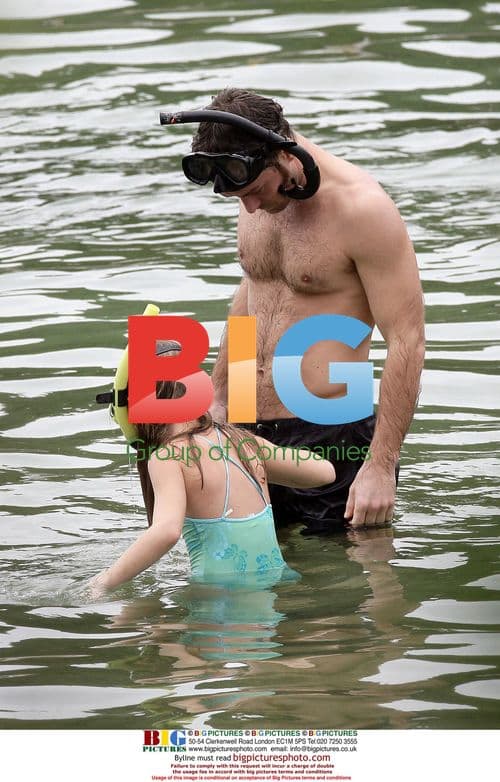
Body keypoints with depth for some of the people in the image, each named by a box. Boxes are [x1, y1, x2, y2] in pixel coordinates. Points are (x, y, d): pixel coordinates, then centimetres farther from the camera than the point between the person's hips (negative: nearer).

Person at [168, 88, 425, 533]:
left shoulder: (362, 208, -16)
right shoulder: (261, 194, 7)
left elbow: (407, 341, -16)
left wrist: (381, 466, -19)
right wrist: (218, 399, 27)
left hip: (331, 439, -7)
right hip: (250, 434, 7)